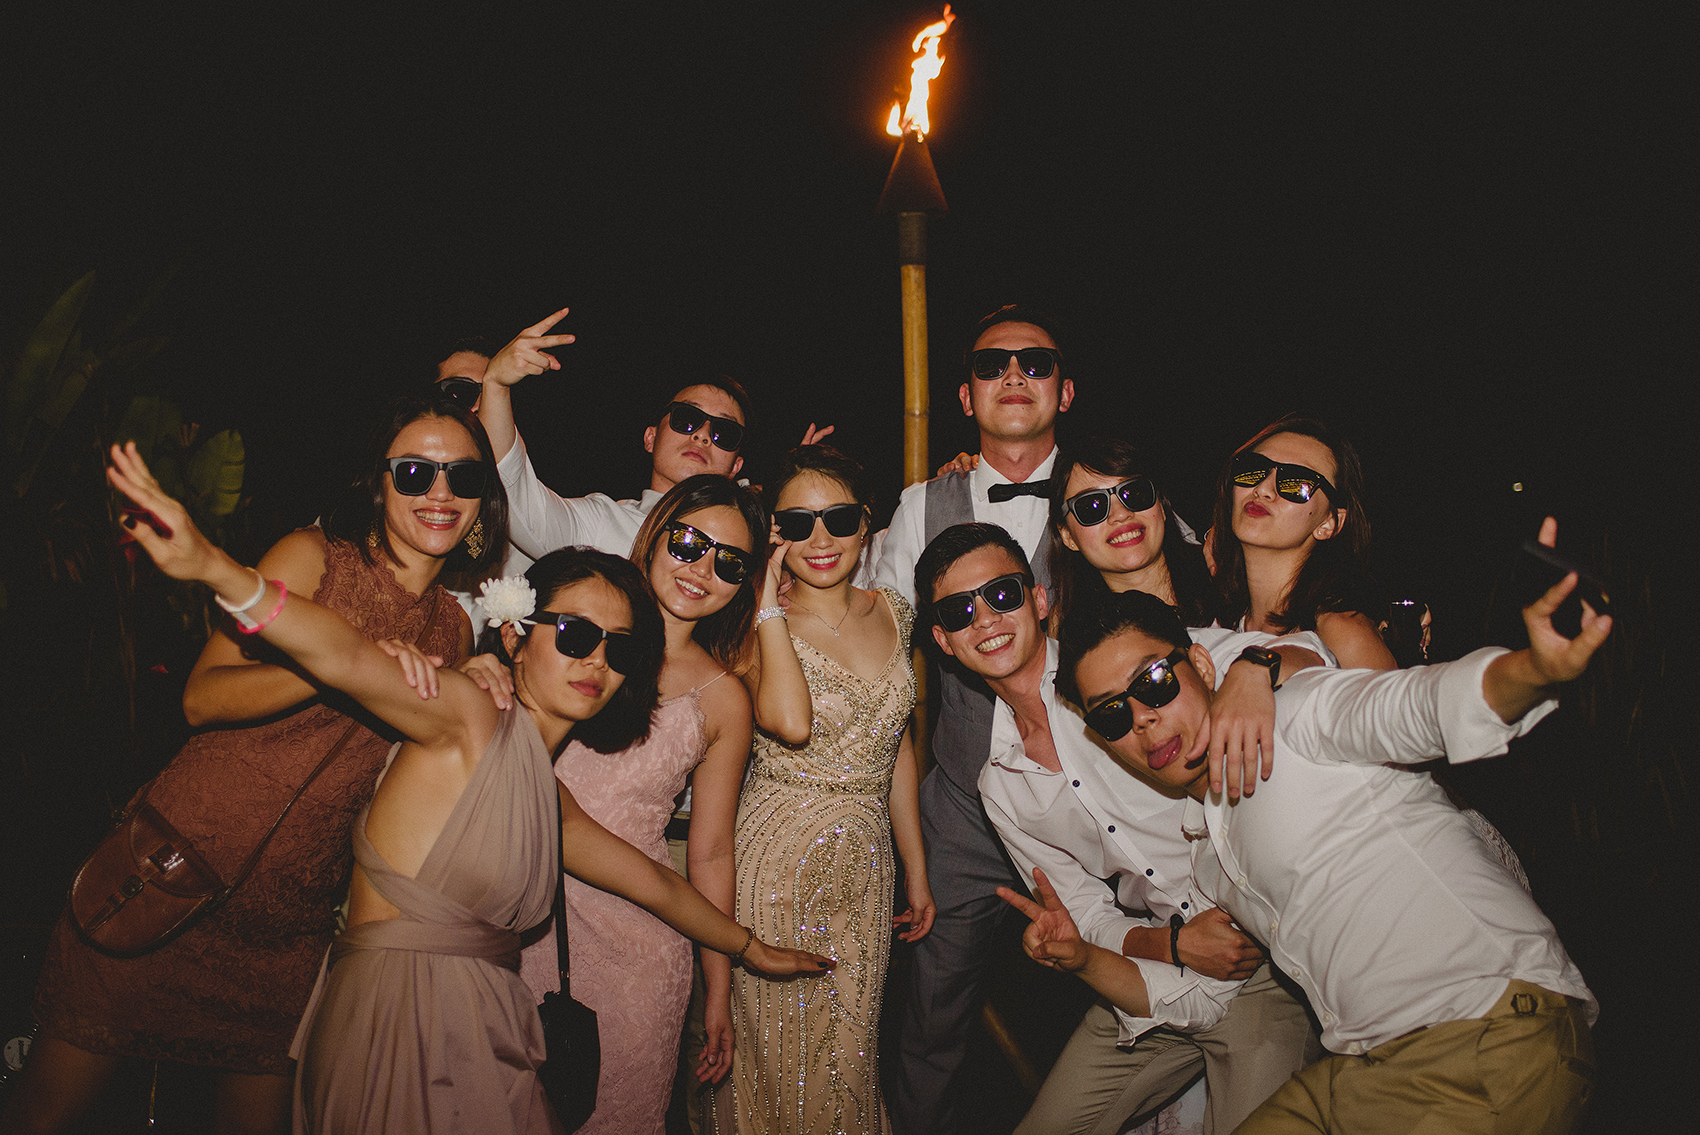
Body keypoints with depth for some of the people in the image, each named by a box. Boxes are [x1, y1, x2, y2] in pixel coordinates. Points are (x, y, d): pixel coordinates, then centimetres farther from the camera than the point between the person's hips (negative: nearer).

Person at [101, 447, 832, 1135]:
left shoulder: (549, 798, 14)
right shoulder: (469, 720, -10)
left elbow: (654, 882, 26)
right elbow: (345, 656, -28)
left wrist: (753, 950, 36)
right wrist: (212, 567, -45)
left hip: (478, 1036, 8)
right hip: (398, 1018, -8)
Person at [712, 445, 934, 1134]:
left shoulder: (892, 614, 4)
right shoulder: (760, 626, -9)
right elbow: (791, 722, -30)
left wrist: (916, 869, 13)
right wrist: (770, 603, -20)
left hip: (865, 862, 4)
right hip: (779, 862, -4)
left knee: (850, 1048, 15)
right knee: (780, 1047, 8)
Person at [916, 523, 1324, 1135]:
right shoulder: (999, 788, 8)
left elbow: (1307, 650, -13)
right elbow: (1087, 917, 10)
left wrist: (1251, 670, -37)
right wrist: (1175, 942, -10)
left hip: (1265, 971, -5)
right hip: (1153, 995, 5)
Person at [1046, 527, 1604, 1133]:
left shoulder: (1295, 715, -7)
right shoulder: (1203, 850, 16)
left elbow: (1423, 702, -28)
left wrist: (1533, 669, -49)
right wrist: (1084, 959, 12)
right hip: (1361, 1068, 7)